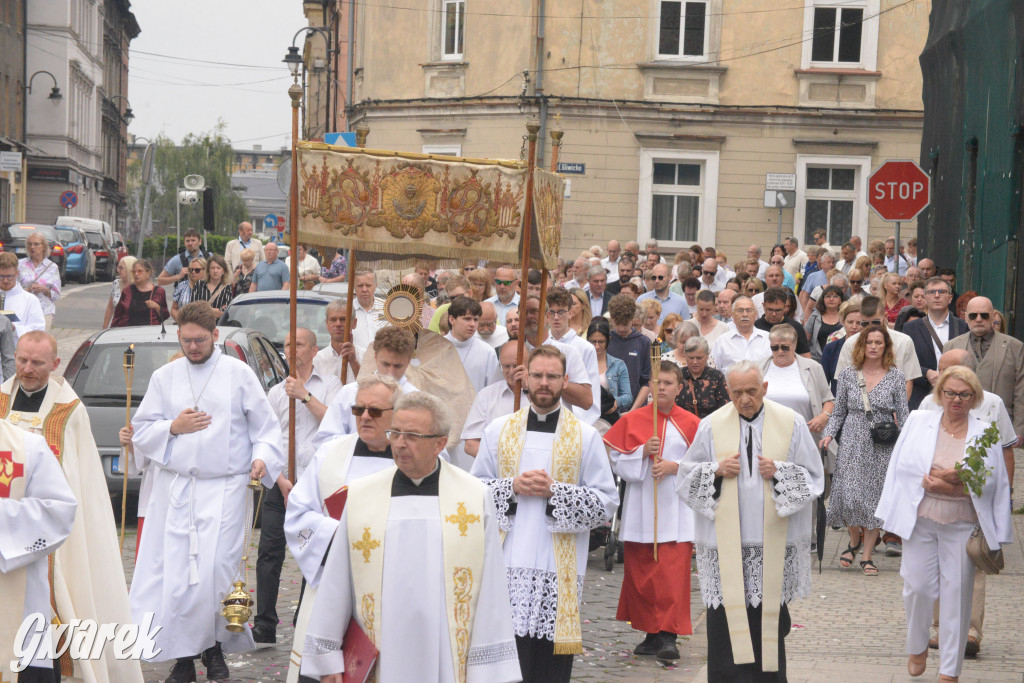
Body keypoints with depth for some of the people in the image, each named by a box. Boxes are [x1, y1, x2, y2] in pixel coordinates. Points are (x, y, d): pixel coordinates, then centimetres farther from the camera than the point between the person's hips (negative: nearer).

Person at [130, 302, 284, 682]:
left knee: (216, 569, -11)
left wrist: (263, 456, -11)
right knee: (174, 571, -2)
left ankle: (214, 647, 5)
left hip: (224, 489, -3)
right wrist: (173, 427, -5)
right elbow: (141, 429, 12)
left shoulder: (238, 374, 4)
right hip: (175, 489, 3)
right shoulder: (164, 377, 12)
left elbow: (265, 425, 6)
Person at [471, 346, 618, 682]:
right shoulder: (498, 431, 10)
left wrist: (555, 491, -11)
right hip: (507, 564, 1)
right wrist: (512, 487, -7)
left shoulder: (585, 437, 4)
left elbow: (607, 503, 1)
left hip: (559, 570, -1)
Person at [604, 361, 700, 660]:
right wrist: (643, 452, -12)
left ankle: (668, 636, -10)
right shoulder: (632, 420, 6)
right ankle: (651, 633, 15)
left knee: (672, 573, -10)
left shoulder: (690, 424, 4)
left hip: (675, 509, -2)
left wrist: (676, 467, -12)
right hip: (639, 509, 2)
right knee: (639, 572, 4)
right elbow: (616, 459, 4)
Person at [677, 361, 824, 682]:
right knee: (725, 621, -3)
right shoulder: (712, 426, 3)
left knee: (769, 619, 5)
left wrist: (779, 472, -12)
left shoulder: (791, 423, 2)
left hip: (773, 544, 0)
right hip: (726, 544, 0)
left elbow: (813, 476, 5)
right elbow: (686, 477, 8)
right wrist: (717, 470, -10)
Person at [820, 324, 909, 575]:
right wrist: (828, 435, -4)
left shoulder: (896, 377, 3)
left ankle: (867, 556, 8)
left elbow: (903, 415, 3)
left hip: (882, 447, 0)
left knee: (875, 498, -1)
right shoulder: (848, 375, 6)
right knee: (850, 497, -8)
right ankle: (854, 540, 21)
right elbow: (838, 412, 11)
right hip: (852, 444, 1)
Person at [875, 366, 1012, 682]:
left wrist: (949, 485, -15)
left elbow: (989, 484, -3)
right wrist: (944, 476, -13)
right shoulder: (918, 421, 5)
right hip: (920, 520, 0)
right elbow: (903, 466, -2)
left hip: (962, 525, 0)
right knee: (917, 586, 1)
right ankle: (917, 648, 29)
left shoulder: (985, 434, 2)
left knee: (957, 593, 1)